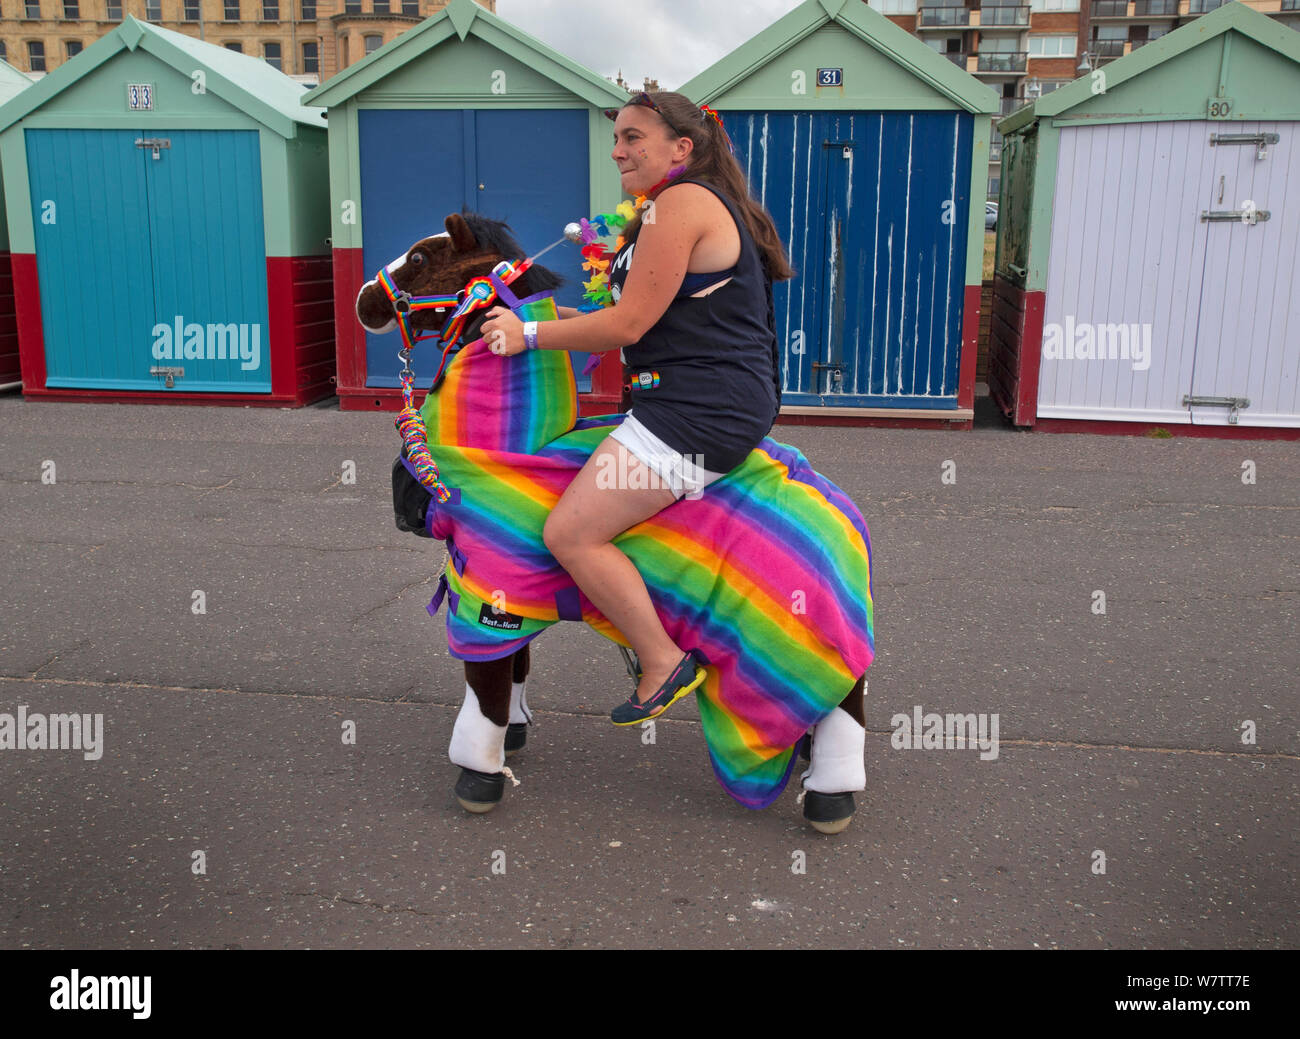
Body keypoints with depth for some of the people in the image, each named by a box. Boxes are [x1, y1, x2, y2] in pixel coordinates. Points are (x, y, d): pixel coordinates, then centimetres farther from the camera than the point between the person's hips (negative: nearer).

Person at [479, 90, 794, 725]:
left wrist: (530, 336, -6)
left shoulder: (681, 202, -12)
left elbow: (629, 325, -15)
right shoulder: (706, 203, 21)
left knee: (570, 534, -14)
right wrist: (574, 319, 21)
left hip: (699, 408, -12)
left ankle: (664, 663, -7)